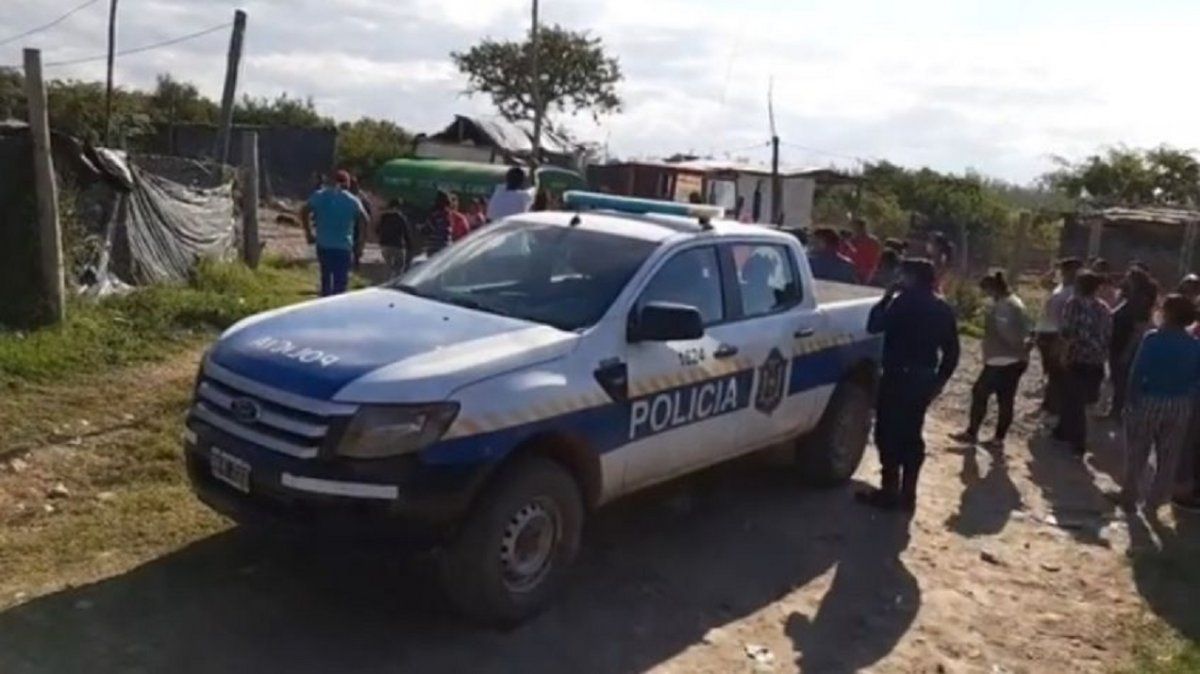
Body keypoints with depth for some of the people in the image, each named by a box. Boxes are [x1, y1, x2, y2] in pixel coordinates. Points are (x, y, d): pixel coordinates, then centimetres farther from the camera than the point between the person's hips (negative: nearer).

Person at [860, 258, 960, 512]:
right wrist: (939, 380, 19)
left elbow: (874, 326, -11)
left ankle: (889, 492, 0)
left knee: (889, 434, -1)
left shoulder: (904, 302, -12)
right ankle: (907, 494, 16)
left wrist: (886, 297, 0)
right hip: (924, 378, 7)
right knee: (911, 436, 13)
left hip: (899, 376, -7)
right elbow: (951, 350, 13)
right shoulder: (942, 309, 11)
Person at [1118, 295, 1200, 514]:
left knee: (1137, 454, 12)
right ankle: (1154, 501, 21)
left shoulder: (1153, 338, -13)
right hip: (1180, 407, 3)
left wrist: (1133, 399, -7)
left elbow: (1137, 372, -14)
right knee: (1168, 458, 15)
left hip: (1149, 401, -3)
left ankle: (1130, 496, 18)